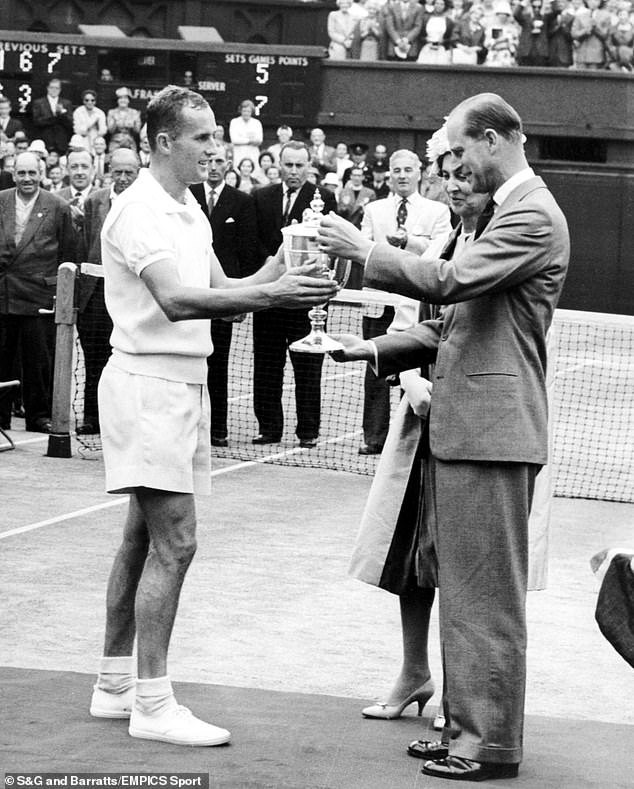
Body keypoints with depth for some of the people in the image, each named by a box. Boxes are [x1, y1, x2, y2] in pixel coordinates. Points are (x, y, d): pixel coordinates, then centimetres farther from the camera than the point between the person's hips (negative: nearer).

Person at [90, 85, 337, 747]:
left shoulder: (187, 209, 16)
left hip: (183, 387, 10)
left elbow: (217, 290, 16)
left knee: (142, 541, 12)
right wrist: (271, 293, -31)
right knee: (173, 544, -11)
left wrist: (278, 276, -2)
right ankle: (152, 705, -8)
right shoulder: (140, 211, -15)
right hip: (148, 385, -10)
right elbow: (177, 300, -26)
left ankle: (115, 685, 19)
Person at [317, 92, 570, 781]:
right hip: (463, 425, 10)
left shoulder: (532, 215, -13)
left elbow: (449, 281, -24)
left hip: (493, 426, -10)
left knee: (487, 593, -5)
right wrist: (377, 350, 13)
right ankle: (465, 725, 22)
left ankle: (492, 743, 0)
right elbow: (456, 318, 22)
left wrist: (364, 251, -15)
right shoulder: (506, 210, 19)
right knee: (459, 587, 14)